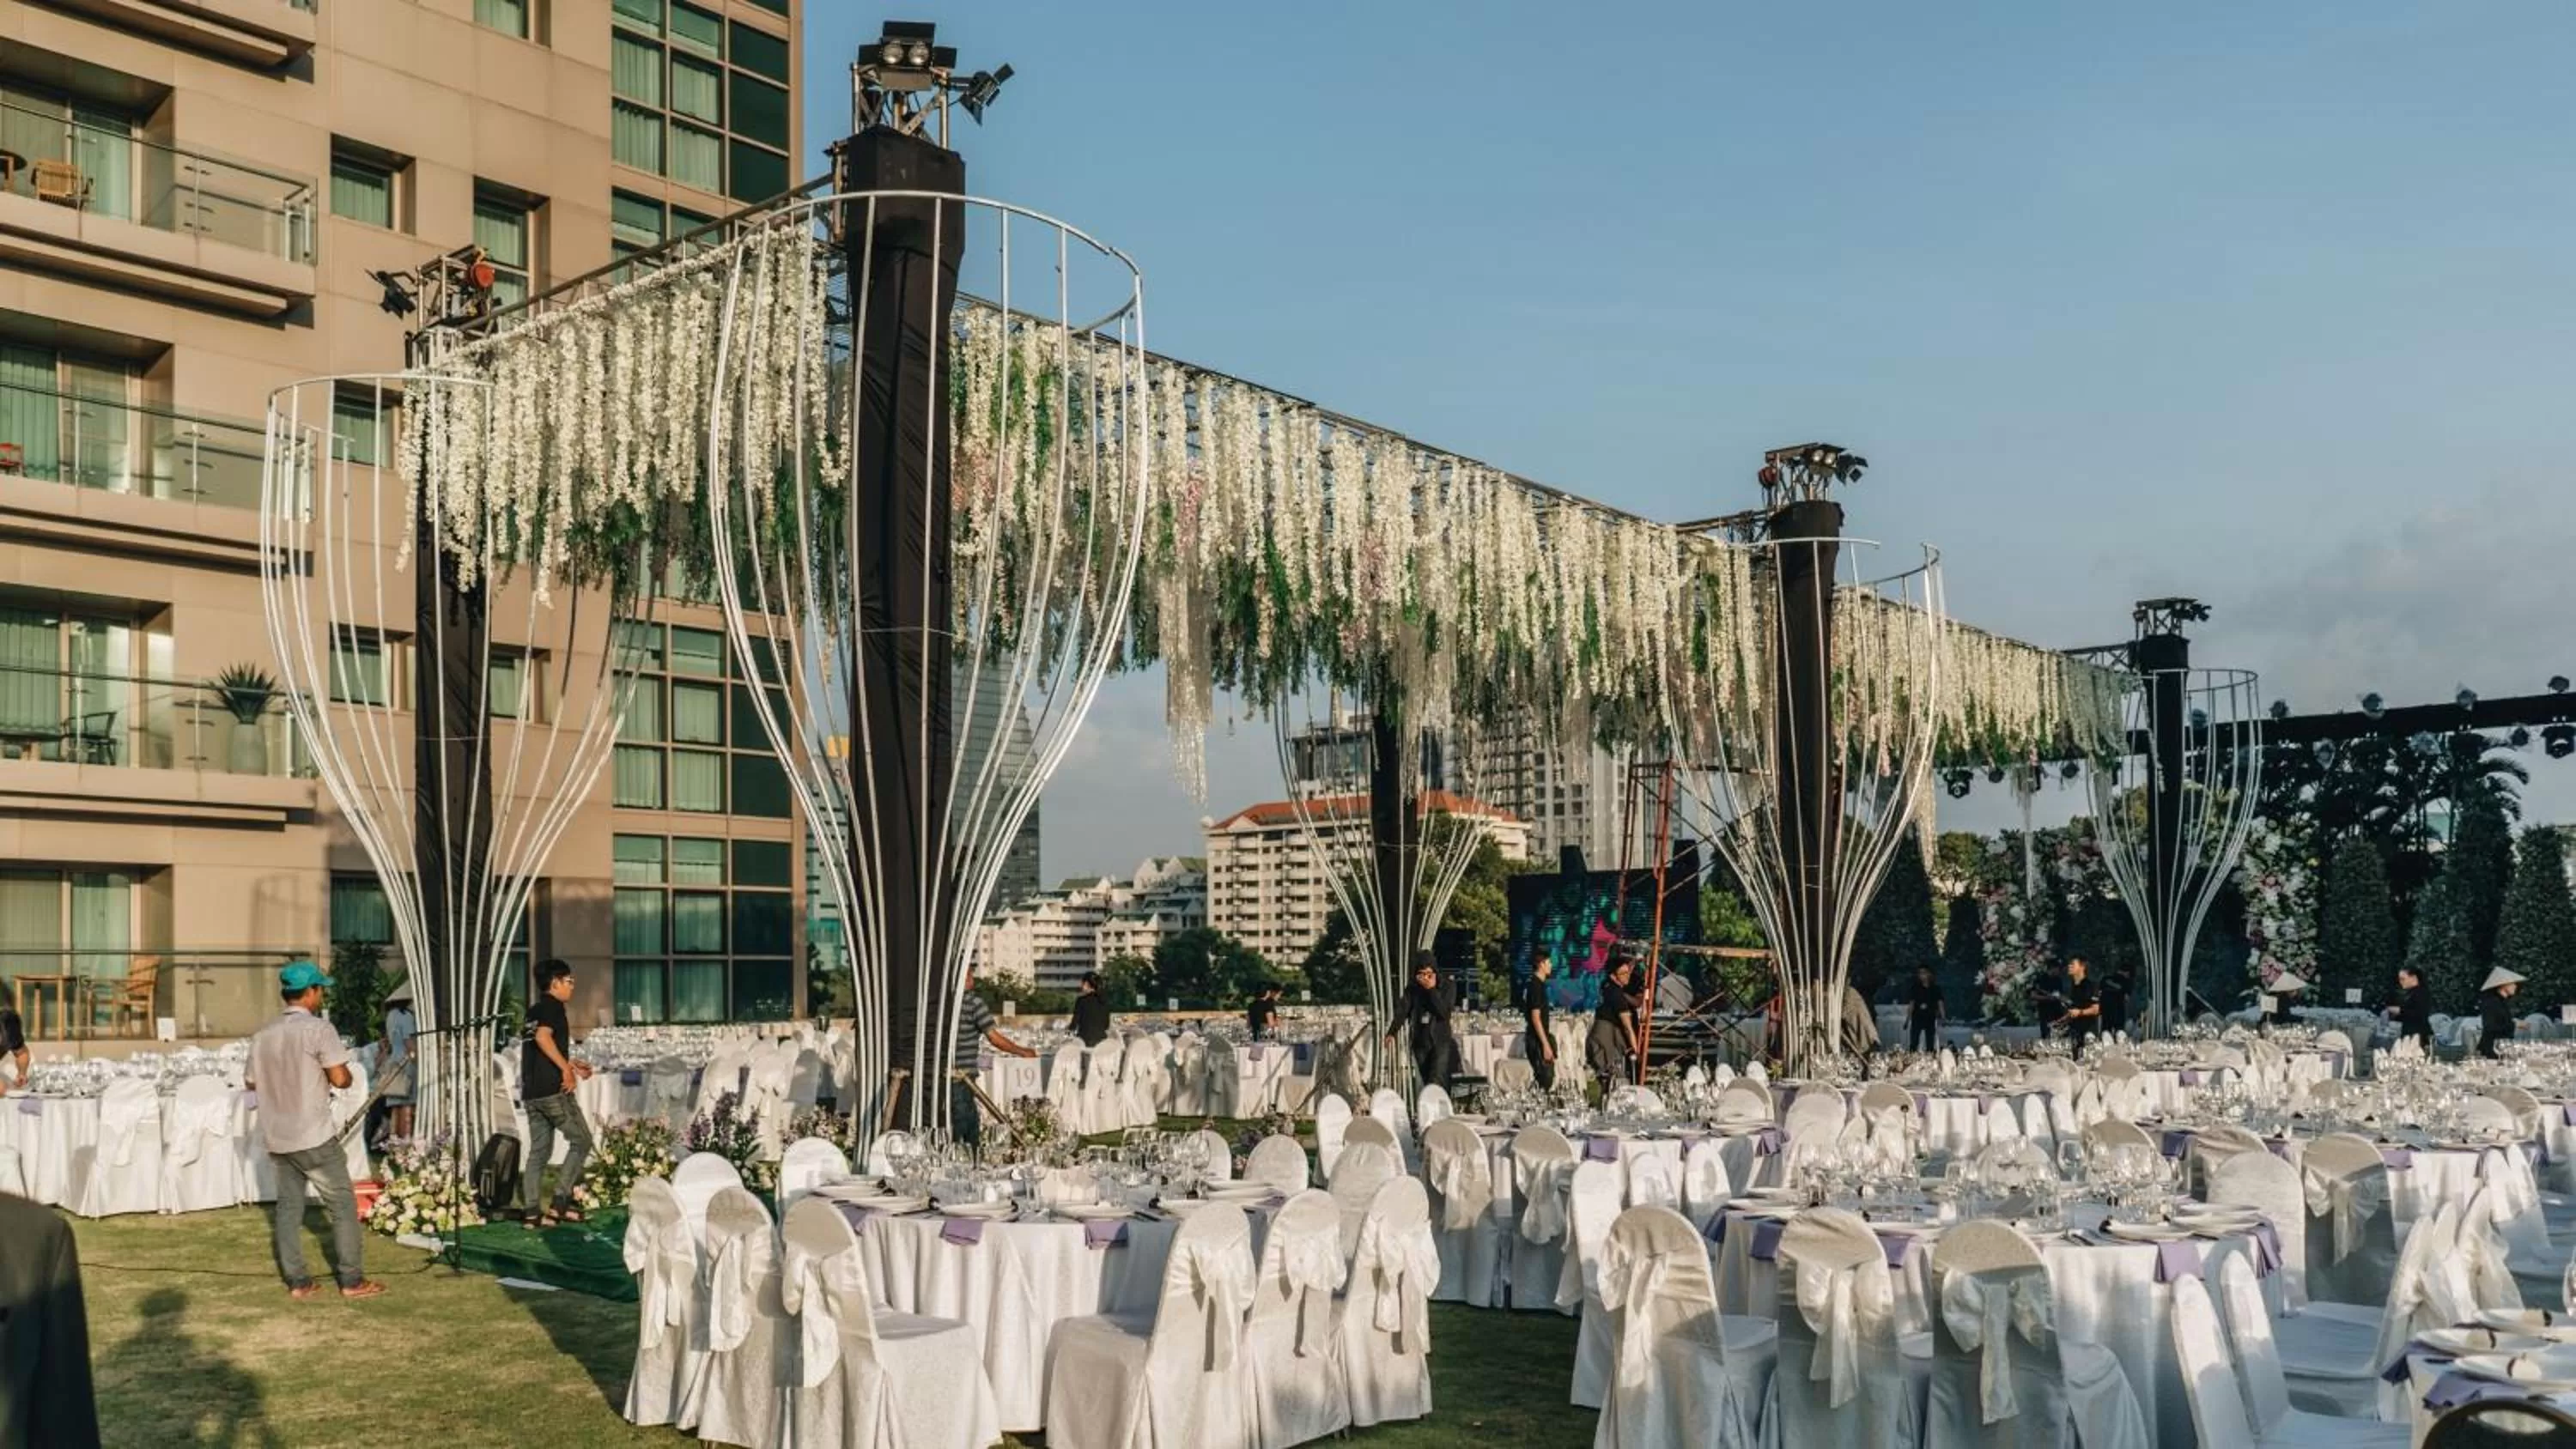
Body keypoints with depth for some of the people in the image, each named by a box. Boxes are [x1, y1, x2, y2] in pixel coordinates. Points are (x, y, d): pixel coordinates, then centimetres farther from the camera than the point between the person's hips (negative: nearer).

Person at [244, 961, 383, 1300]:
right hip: (314, 1137, -6)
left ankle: (297, 1282, 11)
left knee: (288, 1206, 10)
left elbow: (251, 1082, 18)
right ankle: (352, 1280, 5)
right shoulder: (318, 1028, -12)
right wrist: (343, 1067, 4)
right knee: (342, 1206, 3)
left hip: (277, 1138, 6)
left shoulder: (263, 1035, 8)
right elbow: (340, 1079, -17)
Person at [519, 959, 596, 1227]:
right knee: (581, 1141, 1)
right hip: (553, 1089, -9)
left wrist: (572, 1064, 27)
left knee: (539, 1150, 9)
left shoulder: (534, 1011, 19)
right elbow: (543, 1037, -25)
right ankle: (560, 1202, -4)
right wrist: (567, 1069, -24)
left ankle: (532, 1210, 5)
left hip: (532, 1091, 9)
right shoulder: (552, 1006, -7)